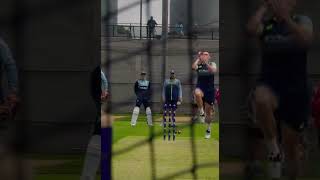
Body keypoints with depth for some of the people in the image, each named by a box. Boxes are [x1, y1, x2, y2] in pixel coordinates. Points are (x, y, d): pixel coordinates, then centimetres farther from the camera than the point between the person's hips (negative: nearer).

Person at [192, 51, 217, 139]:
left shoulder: (212, 64, 4)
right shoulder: (198, 65, 7)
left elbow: (213, 70, -19)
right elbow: (193, 67, -16)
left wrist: (206, 63, -23)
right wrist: (198, 59, -9)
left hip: (210, 89, 0)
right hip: (200, 87, 0)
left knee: (209, 110, 6)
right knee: (197, 93, -40)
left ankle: (208, 129, 26)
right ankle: (201, 112, -21)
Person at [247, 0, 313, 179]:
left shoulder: (302, 21, 0)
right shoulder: (266, 23, 3)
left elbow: (306, 40, -22)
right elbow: (251, 29, -21)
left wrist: (285, 16, -27)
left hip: (296, 89, 0)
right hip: (270, 85, 0)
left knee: (291, 147, 8)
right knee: (261, 99, -39)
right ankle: (273, 149, -20)